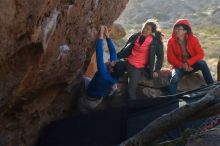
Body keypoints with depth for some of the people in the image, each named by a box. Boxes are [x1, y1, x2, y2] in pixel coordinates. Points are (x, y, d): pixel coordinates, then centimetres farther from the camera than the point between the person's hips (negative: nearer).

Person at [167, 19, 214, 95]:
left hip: (192, 65, 1)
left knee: (202, 63, -30)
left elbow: (200, 54, -14)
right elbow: (171, 59, -8)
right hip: (179, 66, -1)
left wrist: (188, 63, -27)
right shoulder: (171, 41, -7)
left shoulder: (193, 39, -7)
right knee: (174, 78, -32)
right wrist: (182, 65, -22)